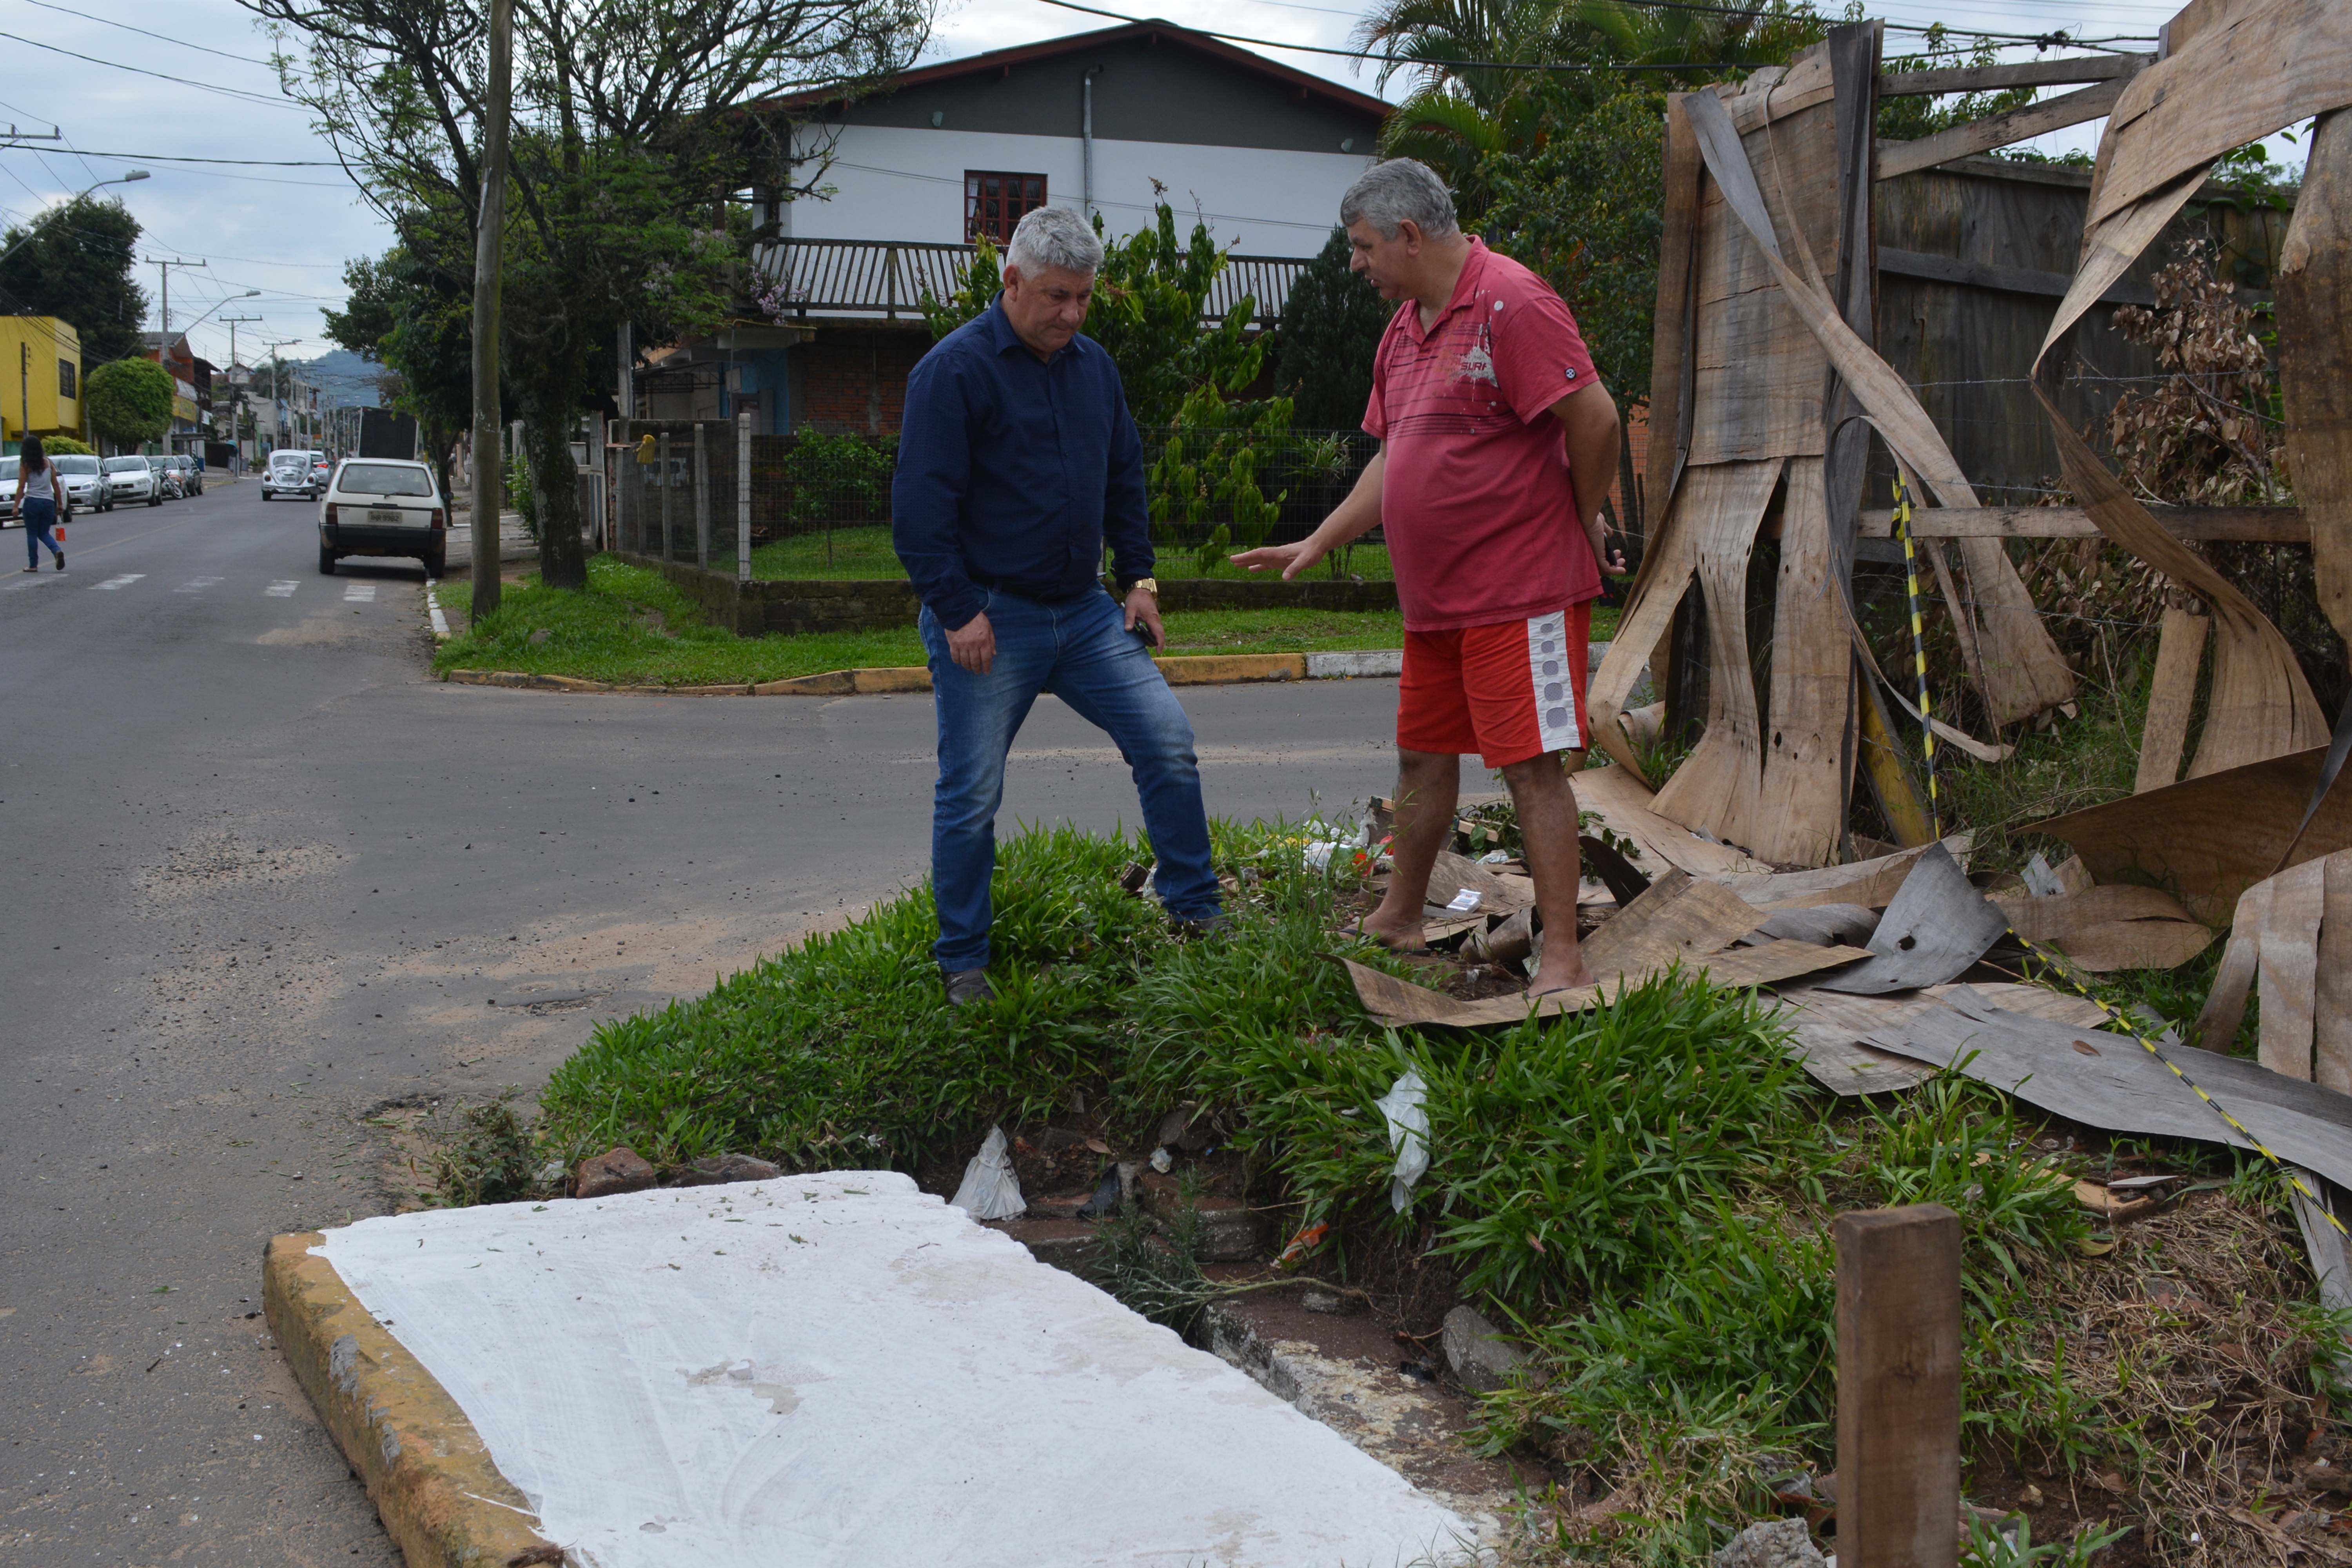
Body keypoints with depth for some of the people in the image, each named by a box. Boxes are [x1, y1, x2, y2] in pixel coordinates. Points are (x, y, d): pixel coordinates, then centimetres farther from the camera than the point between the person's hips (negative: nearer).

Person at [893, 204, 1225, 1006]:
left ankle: (1195, 911, 13)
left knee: (1168, 740, -1)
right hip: (988, 621, -6)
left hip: (1084, 611, 6)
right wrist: (957, 610, -17)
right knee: (970, 795, 1)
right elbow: (921, 504, -14)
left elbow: (1124, 478, 21)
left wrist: (1138, 577, 14)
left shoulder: (1093, 365, 11)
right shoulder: (954, 370, -11)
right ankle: (962, 963, 15)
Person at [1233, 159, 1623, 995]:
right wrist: (1317, 543, 15)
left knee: (1533, 764, -7)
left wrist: (1582, 520, -6)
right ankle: (1397, 920, 33)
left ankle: (1563, 960, -3)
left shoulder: (1511, 304, -16)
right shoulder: (1405, 330, 14)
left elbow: (1595, 420, -19)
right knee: (1423, 756, 18)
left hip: (1520, 590, -9)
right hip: (1435, 596, 9)